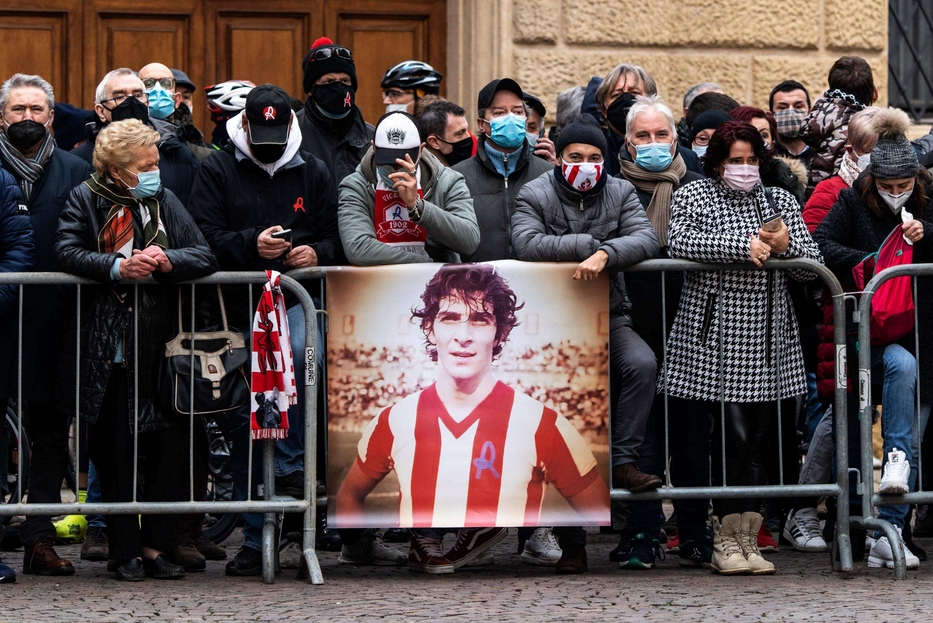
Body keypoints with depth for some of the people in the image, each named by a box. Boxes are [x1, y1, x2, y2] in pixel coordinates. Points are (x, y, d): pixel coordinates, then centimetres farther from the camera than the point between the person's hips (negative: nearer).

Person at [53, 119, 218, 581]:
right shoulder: (86, 200, 2)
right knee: (113, 452, 1)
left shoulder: (164, 201, 11)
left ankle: (156, 546, 9)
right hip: (107, 348, -3)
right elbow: (67, 253, -10)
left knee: (167, 448, -1)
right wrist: (116, 267, -22)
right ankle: (125, 552, 8)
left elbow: (205, 257, 5)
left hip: (160, 347, 3)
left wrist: (168, 261, -14)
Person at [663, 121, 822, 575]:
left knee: (758, 437, 1)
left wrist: (786, 246, -8)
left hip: (769, 343, 4)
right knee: (733, 436, -9)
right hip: (715, 341, -4)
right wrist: (744, 247, -19)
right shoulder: (693, 197, 6)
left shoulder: (780, 201, 18)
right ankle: (727, 540, -3)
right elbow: (680, 243, -14)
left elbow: (812, 266, 14)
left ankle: (745, 538, 4)